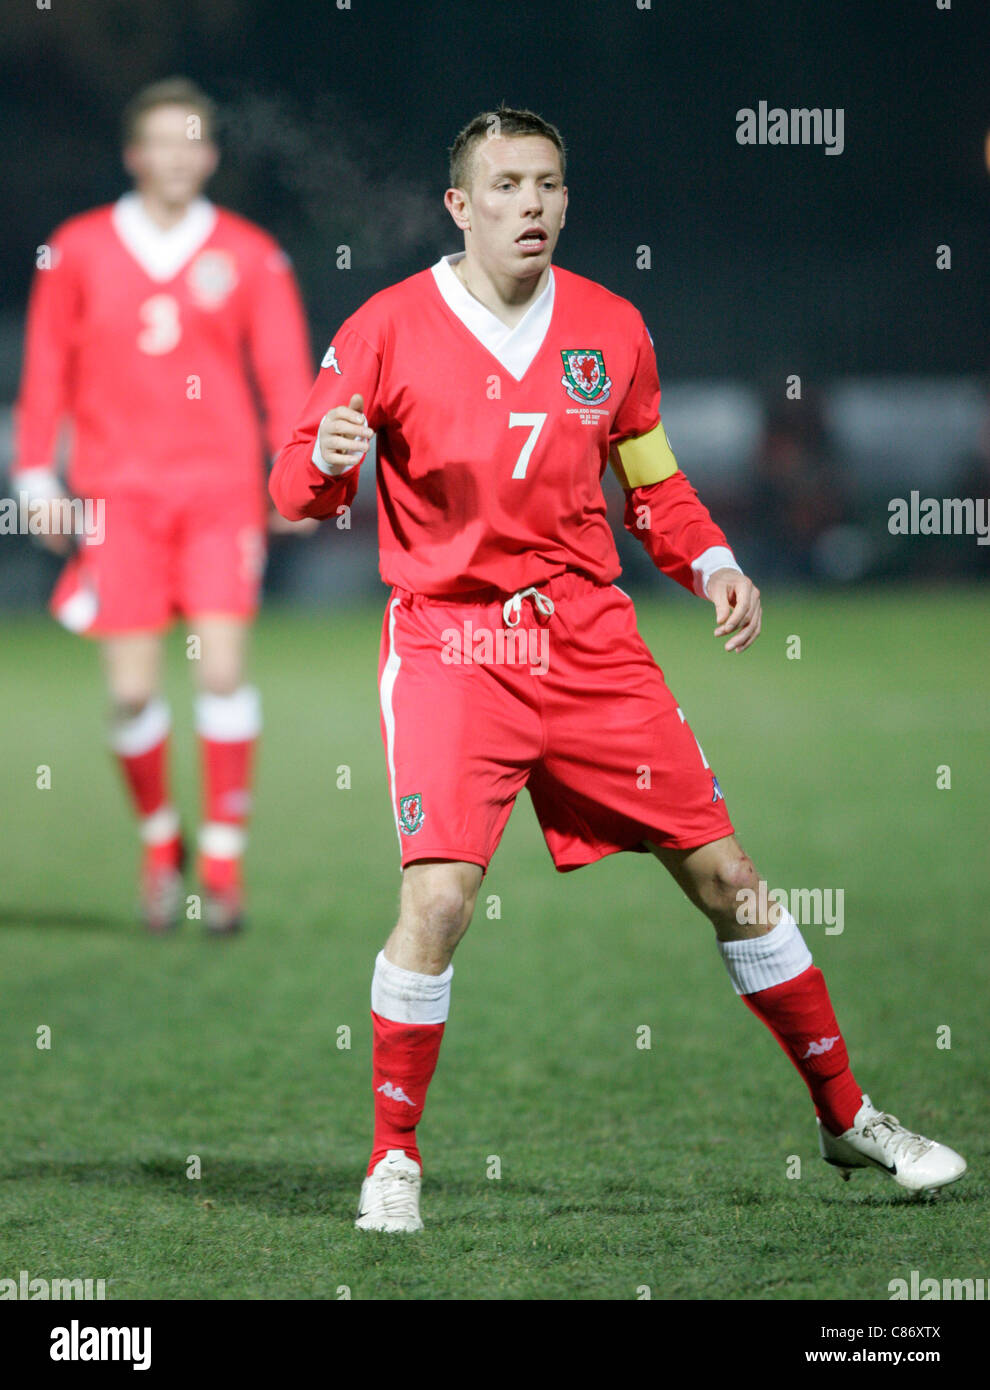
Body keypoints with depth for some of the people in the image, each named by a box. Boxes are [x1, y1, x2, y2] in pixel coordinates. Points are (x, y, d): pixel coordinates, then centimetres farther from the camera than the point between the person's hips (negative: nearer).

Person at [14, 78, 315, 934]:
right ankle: (160, 842, 19)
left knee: (222, 670, -10)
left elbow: (284, 370, 5)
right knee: (133, 691, -3)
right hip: (116, 493, 0)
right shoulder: (77, 252, 6)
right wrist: (37, 478, 6)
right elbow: (48, 371, 10)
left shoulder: (250, 257, 5)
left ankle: (224, 857, -1)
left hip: (221, 487, 0)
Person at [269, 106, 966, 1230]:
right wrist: (326, 459, -24)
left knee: (725, 876, 5)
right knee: (439, 897, -20)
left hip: (589, 635, 4)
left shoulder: (611, 329, 7)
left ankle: (846, 1118, 20)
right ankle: (393, 1158, -2)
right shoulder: (387, 331, -4)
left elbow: (652, 483, 20)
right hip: (449, 642, -4)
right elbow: (298, 493, -1)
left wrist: (711, 565, 2)